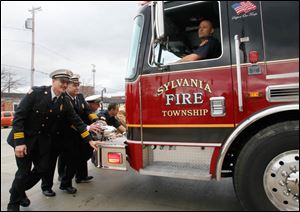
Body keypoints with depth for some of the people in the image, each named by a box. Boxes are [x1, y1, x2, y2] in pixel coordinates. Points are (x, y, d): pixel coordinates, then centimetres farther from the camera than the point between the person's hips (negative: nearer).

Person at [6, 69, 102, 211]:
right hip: (25, 138, -4)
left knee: (43, 169, 6)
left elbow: (76, 121, -1)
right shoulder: (36, 92, -17)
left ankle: (19, 190, 35)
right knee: (24, 172, -1)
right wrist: (19, 142, -21)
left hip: (43, 141, 5)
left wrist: (90, 140, -5)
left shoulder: (64, 103, -4)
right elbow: (19, 116, -17)